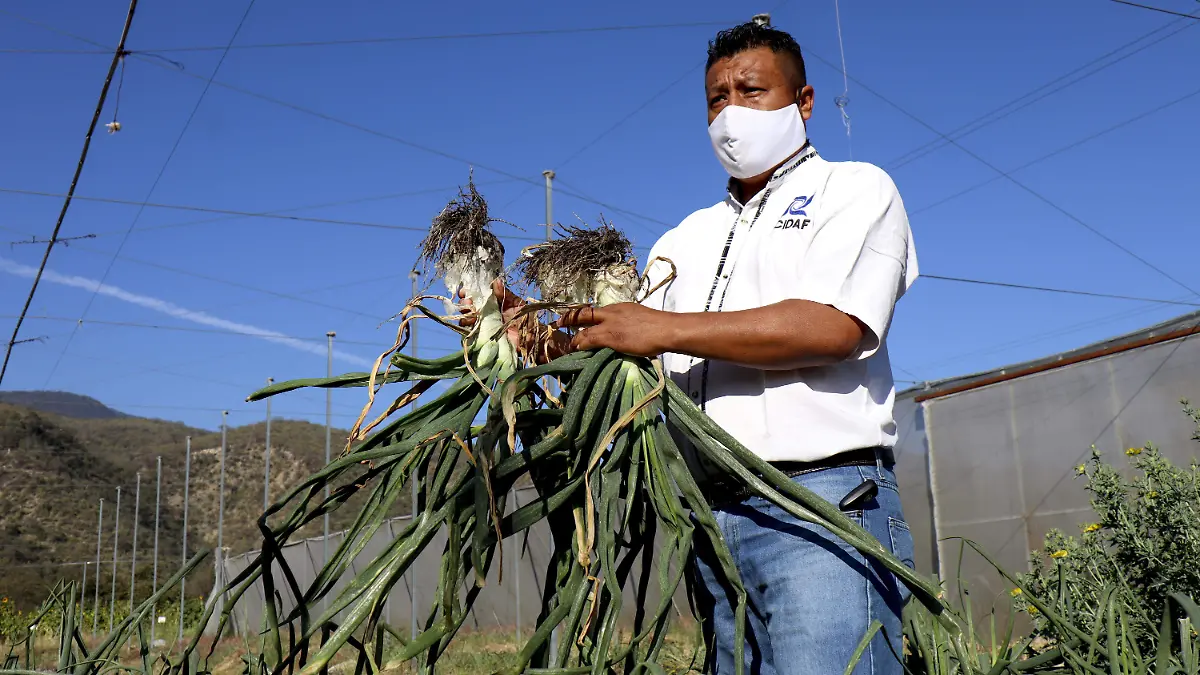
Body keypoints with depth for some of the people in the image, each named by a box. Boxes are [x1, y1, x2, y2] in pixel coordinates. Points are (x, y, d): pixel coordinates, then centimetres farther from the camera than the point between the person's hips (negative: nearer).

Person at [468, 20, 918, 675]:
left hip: (822, 499, -5)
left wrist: (665, 329, -13)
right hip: (712, 518, 6)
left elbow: (835, 326, -12)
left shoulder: (855, 190, 6)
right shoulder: (687, 237, 23)